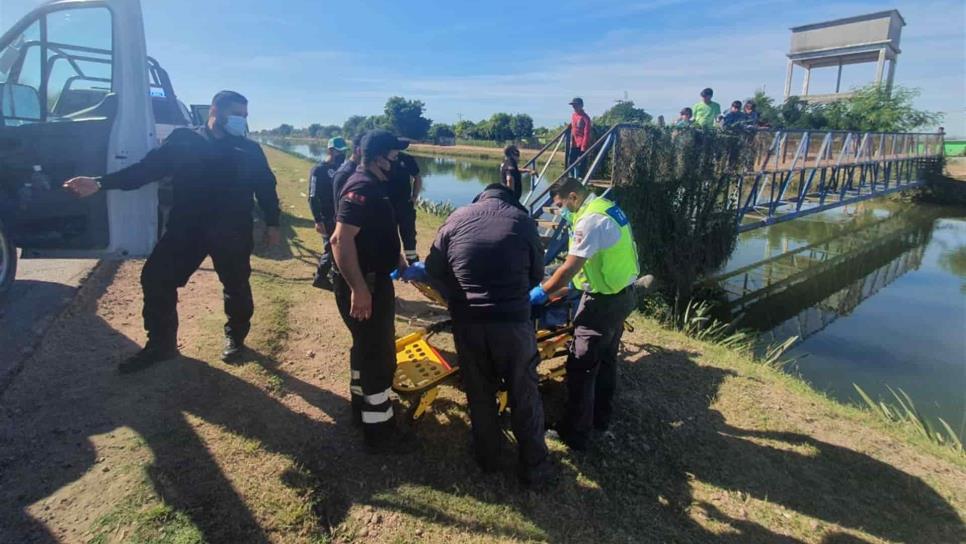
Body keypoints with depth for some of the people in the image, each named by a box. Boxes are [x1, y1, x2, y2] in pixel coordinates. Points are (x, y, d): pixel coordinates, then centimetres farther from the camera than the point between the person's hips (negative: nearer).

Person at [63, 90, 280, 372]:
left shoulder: (249, 150, 2)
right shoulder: (183, 141, 3)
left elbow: (266, 187, 6)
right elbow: (147, 167, 4)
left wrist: (272, 223, 2)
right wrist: (101, 183, -2)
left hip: (232, 233, -1)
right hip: (185, 228, 2)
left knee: (237, 287, 7)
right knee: (155, 280, 2)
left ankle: (235, 338, 31)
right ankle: (160, 344, 19)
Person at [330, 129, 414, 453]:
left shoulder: (373, 186, 12)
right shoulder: (362, 188, -21)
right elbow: (341, 239, -31)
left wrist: (400, 261, 23)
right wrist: (358, 289, -32)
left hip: (373, 278, 11)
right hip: (363, 284, -11)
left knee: (368, 346, 22)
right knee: (379, 354, -2)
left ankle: (362, 406, 40)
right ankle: (378, 431, 11)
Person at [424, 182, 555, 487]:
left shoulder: (457, 218, 5)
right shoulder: (522, 220, 2)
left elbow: (433, 268, 7)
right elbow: (537, 274, 8)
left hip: (467, 322, 2)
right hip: (513, 322, -1)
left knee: (479, 394, 21)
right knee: (524, 396, 16)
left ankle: (487, 459, 38)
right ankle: (535, 468, 30)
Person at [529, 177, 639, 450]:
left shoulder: (590, 220, -22)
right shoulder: (607, 207, 9)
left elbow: (569, 268, -25)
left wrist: (540, 292, -15)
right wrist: (581, 279, 18)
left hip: (604, 301, -10)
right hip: (622, 294, 10)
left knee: (580, 367, -2)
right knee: (606, 359, 21)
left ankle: (575, 433, 8)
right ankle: (601, 417, 36)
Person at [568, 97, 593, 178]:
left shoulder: (585, 117, -14)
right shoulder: (573, 116, 10)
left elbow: (587, 133, -16)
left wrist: (584, 146, -20)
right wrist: (571, 141, 16)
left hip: (582, 144, -8)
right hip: (574, 144, 8)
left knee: (580, 163, -4)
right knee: (571, 160, 10)